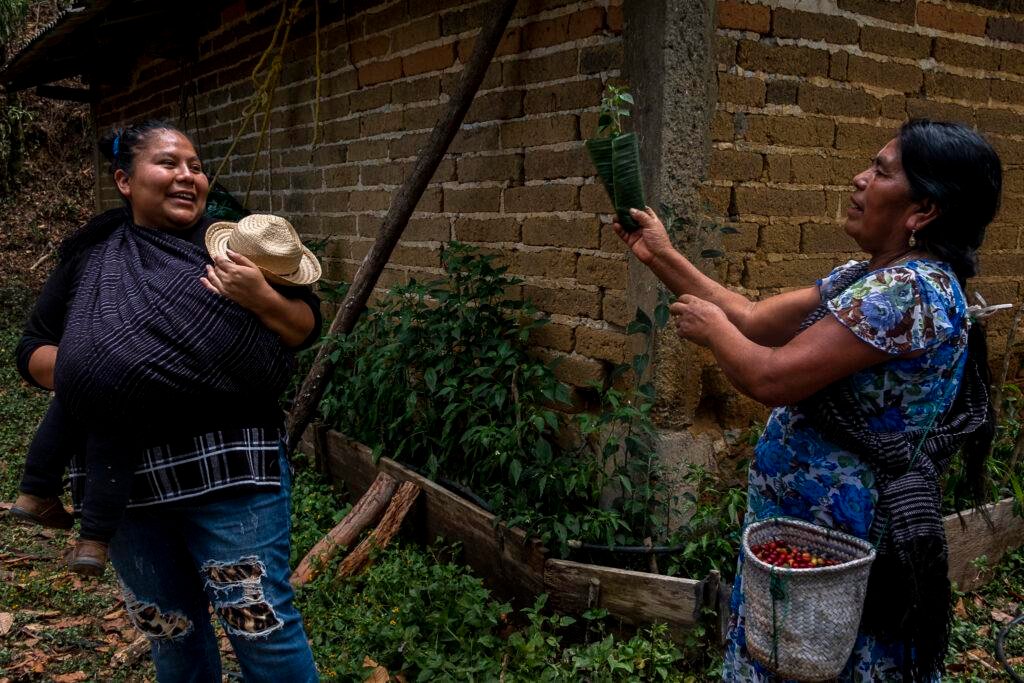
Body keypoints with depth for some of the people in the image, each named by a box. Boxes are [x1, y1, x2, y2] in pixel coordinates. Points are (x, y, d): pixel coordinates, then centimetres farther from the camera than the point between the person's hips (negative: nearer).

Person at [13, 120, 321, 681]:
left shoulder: (233, 245, 3)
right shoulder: (88, 256, 9)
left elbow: (307, 327, 4)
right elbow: (32, 351, 14)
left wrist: (262, 299, -16)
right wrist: (80, 371, -7)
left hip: (228, 467, -3)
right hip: (122, 478, 3)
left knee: (261, 626, -2)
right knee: (168, 635, 18)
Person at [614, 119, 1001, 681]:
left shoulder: (911, 290, -24)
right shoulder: (863, 277, 6)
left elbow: (770, 377, -29)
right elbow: (754, 321, 9)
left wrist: (711, 326, -10)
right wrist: (663, 257, 9)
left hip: (842, 546, -9)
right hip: (800, 525, 9)